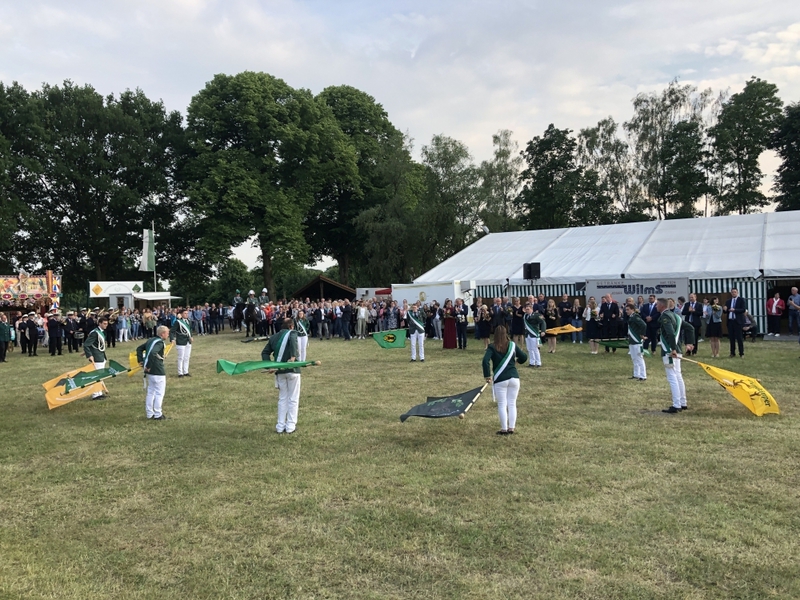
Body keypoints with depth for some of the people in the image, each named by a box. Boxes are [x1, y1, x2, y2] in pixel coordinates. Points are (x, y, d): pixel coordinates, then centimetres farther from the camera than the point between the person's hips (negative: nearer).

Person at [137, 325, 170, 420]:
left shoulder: (151, 340, 12)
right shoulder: (160, 342, -17)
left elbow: (139, 349, 19)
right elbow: (152, 353, -32)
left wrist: (141, 361, 14)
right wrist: (149, 366, -23)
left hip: (149, 371, 9)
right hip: (158, 372, -9)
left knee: (150, 392, 17)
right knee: (159, 393, 2)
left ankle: (149, 413, 23)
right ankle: (157, 415, 7)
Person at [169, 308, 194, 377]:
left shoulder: (188, 321, 8)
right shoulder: (178, 322, -13)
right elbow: (172, 331, -15)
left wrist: (191, 337, 16)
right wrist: (172, 339, -27)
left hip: (188, 342, 7)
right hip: (181, 343, -7)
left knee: (187, 358, 12)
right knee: (181, 358, 0)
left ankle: (186, 372, 21)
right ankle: (180, 373, 8)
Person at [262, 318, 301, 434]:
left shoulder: (273, 337, 16)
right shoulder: (292, 333, 0)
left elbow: (265, 352, 10)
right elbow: (293, 340, -24)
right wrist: (293, 356, -25)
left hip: (279, 371, 5)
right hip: (292, 369, -4)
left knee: (282, 398, 15)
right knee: (293, 398, 6)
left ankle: (280, 426, 15)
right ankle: (290, 426, 6)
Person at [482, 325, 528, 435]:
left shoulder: (492, 347, -5)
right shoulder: (512, 345, 3)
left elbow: (485, 361, -18)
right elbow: (524, 357, 9)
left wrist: (487, 376, -10)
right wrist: (518, 360, 32)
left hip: (500, 380, -3)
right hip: (514, 378, 3)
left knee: (502, 405, 6)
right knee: (512, 404, 12)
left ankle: (504, 429, 9)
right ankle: (511, 427, 15)